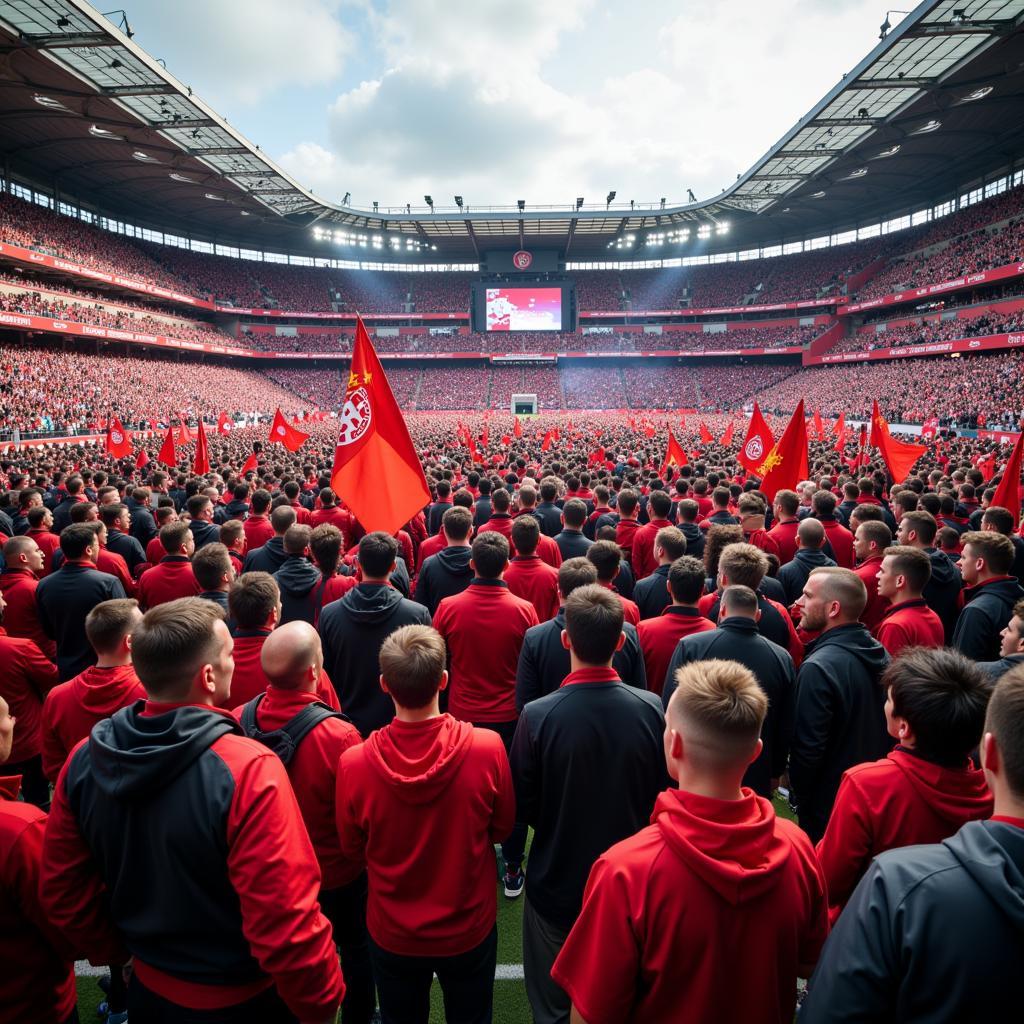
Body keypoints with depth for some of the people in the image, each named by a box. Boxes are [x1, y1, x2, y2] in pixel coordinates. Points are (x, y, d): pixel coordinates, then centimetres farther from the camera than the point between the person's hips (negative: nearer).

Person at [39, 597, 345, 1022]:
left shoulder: (84, 759, -14)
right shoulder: (247, 770, -33)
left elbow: (62, 892, 0)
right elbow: (286, 924, -29)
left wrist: (116, 951, 16)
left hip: (148, 989, 5)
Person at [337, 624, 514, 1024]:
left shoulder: (353, 764, -26)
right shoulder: (487, 747, -28)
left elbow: (353, 849, -7)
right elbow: (502, 828, -9)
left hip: (392, 934, 1)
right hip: (469, 929, 0)